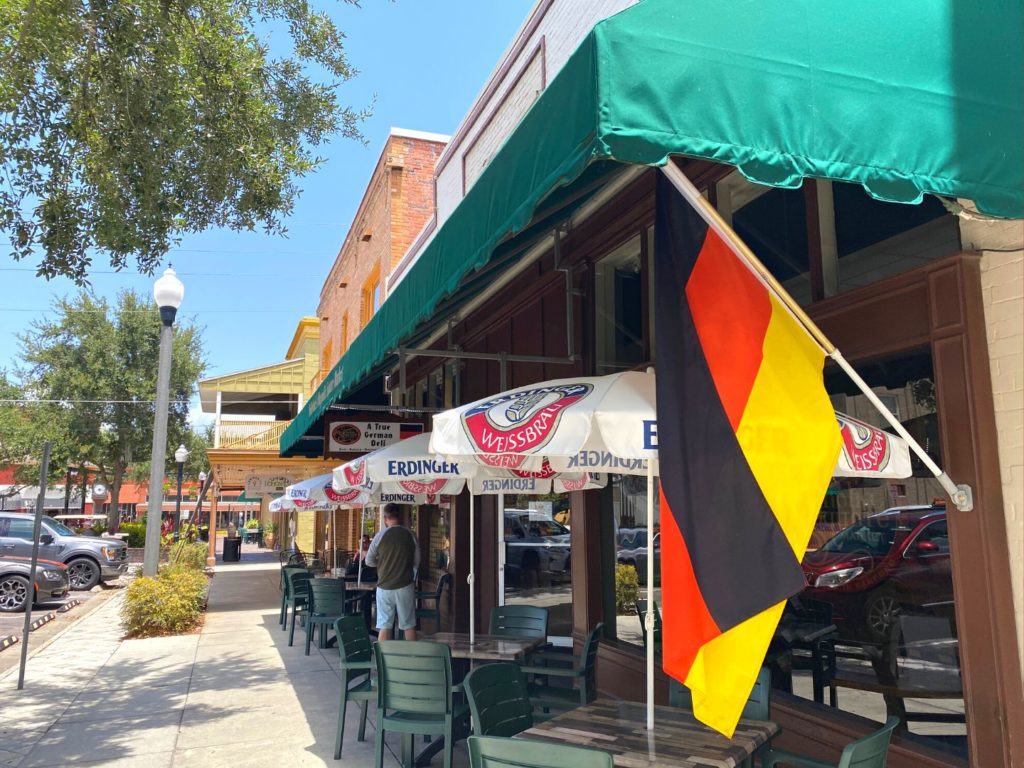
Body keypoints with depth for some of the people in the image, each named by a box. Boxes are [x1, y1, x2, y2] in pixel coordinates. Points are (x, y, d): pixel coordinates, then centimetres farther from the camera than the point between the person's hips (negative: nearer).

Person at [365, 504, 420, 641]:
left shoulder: (381, 536, -6)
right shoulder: (410, 535, -2)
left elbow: (369, 561, 3)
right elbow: (416, 562, 5)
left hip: (385, 586, -1)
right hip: (405, 586, 1)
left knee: (384, 626, 6)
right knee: (409, 625, 9)